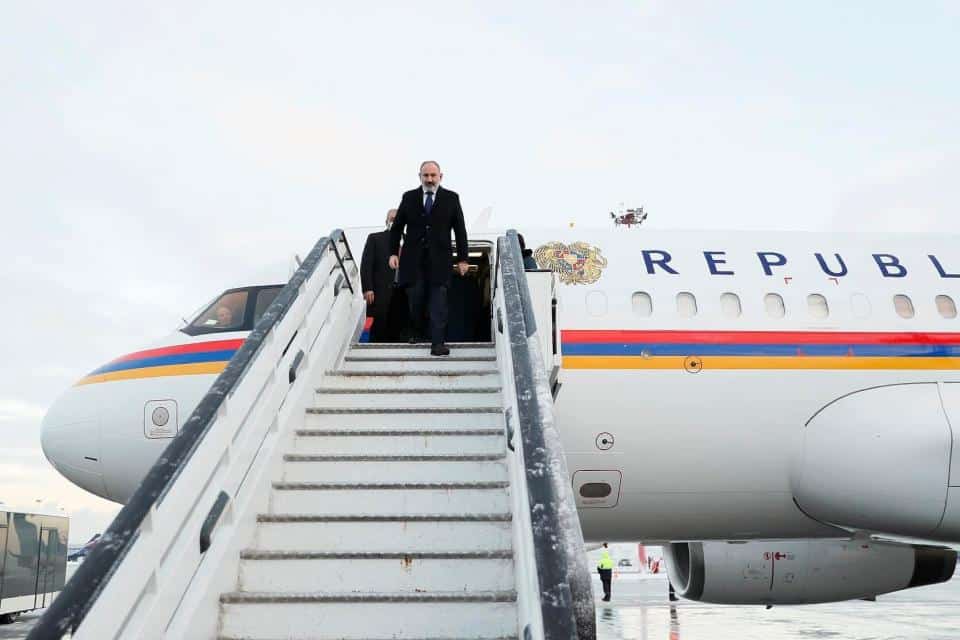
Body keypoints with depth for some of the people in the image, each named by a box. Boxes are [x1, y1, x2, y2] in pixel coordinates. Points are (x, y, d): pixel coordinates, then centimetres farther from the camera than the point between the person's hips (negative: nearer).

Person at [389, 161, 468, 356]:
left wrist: (462, 259, 2)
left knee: (438, 302, -7)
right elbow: (396, 227, 12)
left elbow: (460, 230, 6)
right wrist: (393, 253, 2)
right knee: (415, 300, 3)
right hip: (413, 259, 1)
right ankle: (418, 333, 25)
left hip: (439, 260, -1)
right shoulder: (409, 198, 8)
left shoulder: (451, 198, 5)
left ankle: (438, 343, -8)